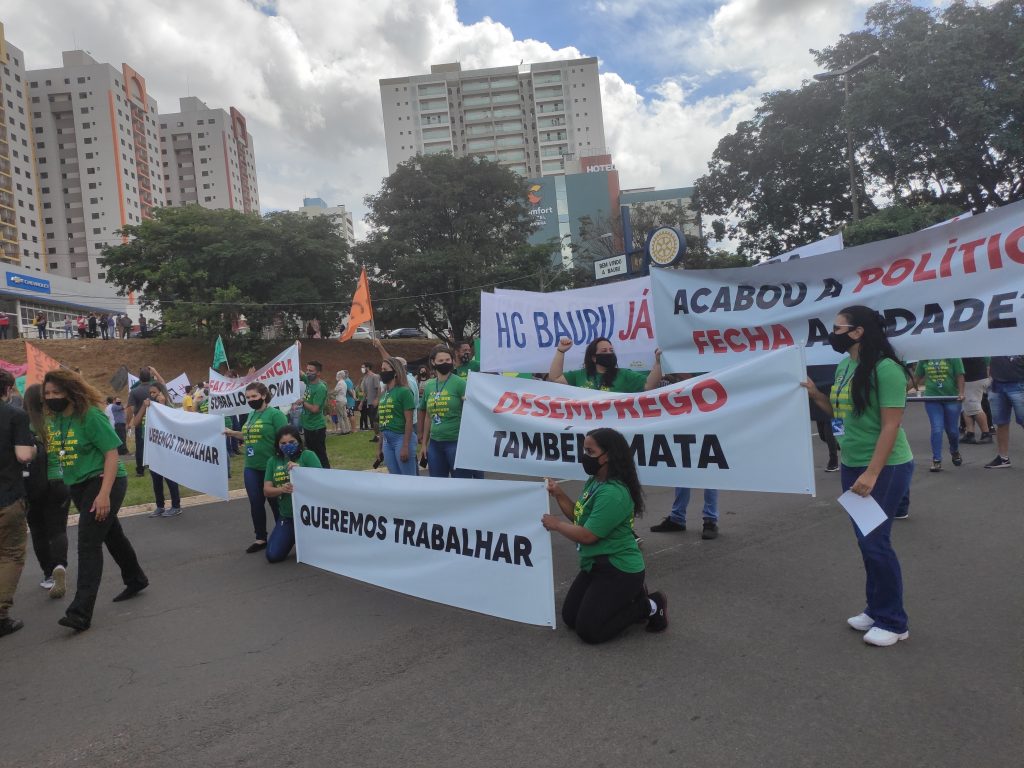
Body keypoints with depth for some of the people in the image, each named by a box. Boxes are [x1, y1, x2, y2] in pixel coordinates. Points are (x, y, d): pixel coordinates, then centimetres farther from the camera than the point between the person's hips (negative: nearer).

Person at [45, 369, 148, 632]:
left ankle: (81, 613, -11)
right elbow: (55, 450, 18)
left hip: (103, 482, -8)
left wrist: (104, 494, -26)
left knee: (88, 543, -13)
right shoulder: (53, 419, 4)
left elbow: (112, 455, -20)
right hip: (77, 486, 8)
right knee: (111, 534, 21)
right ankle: (136, 580, 39)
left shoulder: (91, 416, -18)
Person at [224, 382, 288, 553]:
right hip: (251, 467, 7)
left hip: (271, 467, -7)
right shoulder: (251, 415, 11)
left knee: (275, 502, 6)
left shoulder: (275, 414, -13)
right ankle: (261, 538, 20)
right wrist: (232, 433, 17)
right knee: (255, 503, 8)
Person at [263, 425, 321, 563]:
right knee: (273, 556, 0)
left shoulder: (308, 455, -6)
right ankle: (294, 538, 30)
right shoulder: (273, 461, 7)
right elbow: (266, 490, 5)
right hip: (286, 516, 5)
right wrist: (282, 489, -16)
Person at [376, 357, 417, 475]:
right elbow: (383, 422, 16)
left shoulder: (404, 391, -8)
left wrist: (405, 446, -17)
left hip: (401, 438, -8)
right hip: (387, 440, 8)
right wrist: (380, 447, 17)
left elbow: (409, 421, -12)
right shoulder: (384, 394, 13)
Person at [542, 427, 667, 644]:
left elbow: (587, 535, -25)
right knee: (570, 618, 14)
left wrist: (557, 524, -10)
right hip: (596, 565, 10)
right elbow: (579, 517, 12)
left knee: (588, 630, -8)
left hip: (619, 570, -10)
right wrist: (559, 495, -1)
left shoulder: (612, 493, -27)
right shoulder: (593, 482, 4)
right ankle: (630, 597, 23)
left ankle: (649, 607, 6)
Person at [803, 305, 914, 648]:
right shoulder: (843, 367, 8)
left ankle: (894, 623, 13)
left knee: (876, 541, -2)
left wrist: (872, 473, -24)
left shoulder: (885, 368, -18)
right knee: (866, 541, 15)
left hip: (885, 468, -8)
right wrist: (816, 395, 3)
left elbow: (891, 425, -21)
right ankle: (876, 610, 29)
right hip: (852, 466, 8)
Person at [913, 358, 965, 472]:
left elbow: (959, 376, -3)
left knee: (952, 430, 10)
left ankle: (955, 452, 40)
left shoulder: (953, 357, -2)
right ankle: (936, 460, -2)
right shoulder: (924, 359, 3)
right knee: (936, 429, -7)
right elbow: (917, 378, 10)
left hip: (951, 397, 0)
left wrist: (961, 393, -14)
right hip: (932, 398, 0)